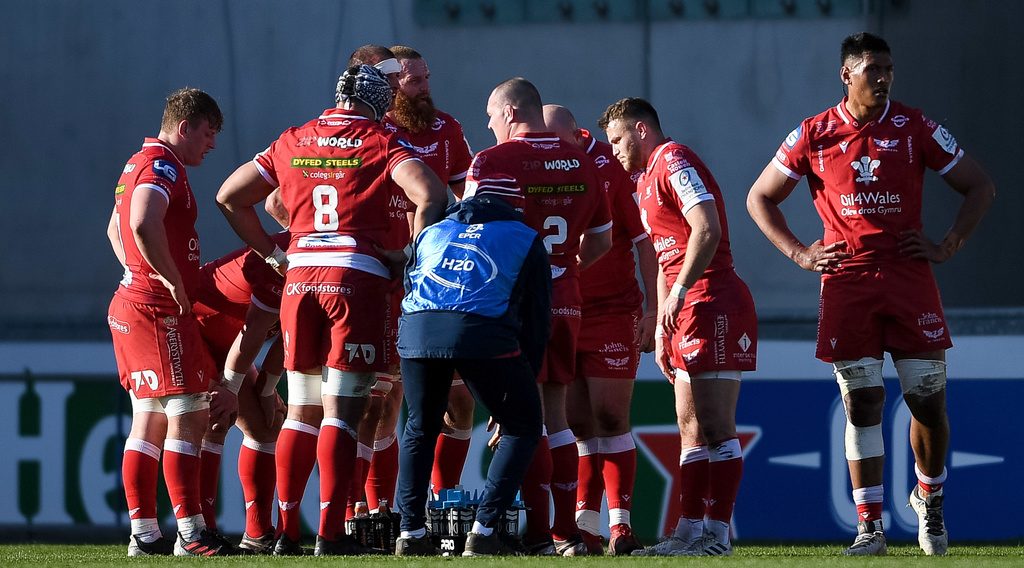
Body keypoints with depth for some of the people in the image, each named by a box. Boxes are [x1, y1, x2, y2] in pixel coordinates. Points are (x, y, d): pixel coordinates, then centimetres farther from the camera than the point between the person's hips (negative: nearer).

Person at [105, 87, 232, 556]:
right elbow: (144, 226, -31)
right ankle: (190, 533, -11)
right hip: (160, 310, -10)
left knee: (149, 422, 10)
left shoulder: (138, 164, 19)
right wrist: (173, 281, -21)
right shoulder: (162, 167, -14)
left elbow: (115, 229, 33)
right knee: (188, 418, -9)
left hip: (130, 304, 10)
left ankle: (144, 533, 10)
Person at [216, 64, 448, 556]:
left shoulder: (293, 142, 15)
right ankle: (330, 534, -9)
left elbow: (229, 197, 18)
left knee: (301, 412, 12)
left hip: (300, 276, 4)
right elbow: (429, 195, -14)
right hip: (358, 275, -4)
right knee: (340, 412, -5)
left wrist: (270, 252, 21)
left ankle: (286, 531, 10)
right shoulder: (380, 144, 1)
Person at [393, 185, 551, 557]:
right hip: (482, 331, -3)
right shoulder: (526, 241, 25)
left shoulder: (432, 234, 34)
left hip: (417, 330, 3)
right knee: (522, 428, 14)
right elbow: (536, 321, 22)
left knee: (420, 428, 25)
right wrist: (520, 388, 31)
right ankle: (484, 531, 4)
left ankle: (411, 533, 17)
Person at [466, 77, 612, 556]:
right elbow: (601, 239, 18)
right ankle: (567, 531, 12)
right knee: (555, 413, 12)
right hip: (566, 302, 6)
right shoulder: (581, 163, 10)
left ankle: (538, 533, -8)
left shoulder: (494, 162, -10)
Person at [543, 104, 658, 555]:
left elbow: (644, 241, -3)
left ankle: (620, 524, -4)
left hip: (613, 313, -3)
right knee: (577, 425, 2)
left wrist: (652, 310, -6)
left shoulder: (610, 170, -7)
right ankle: (585, 528, 5)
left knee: (609, 418, -6)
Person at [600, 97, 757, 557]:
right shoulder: (646, 179, 23)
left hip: (714, 305, -11)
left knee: (714, 423, -10)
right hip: (686, 313, 11)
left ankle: (717, 535, -11)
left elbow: (707, 229, -21)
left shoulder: (673, 161, -8)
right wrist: (662, 326, 20)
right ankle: (689, 532, 9)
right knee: (691, 426, 9)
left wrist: (678, 293, -24)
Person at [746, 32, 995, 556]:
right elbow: (760, 198, 15)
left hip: (909, 277, 0)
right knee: (862, 403, -3)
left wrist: (947, 248, 1)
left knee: (928, 400, 1)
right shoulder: (814, 135, 4)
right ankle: (869, 527, 0)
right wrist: (798, 253, 5)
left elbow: (979, 187, 11)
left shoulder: (914, 128, 3)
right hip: (846, 283, 0)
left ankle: (929, 498, 26)